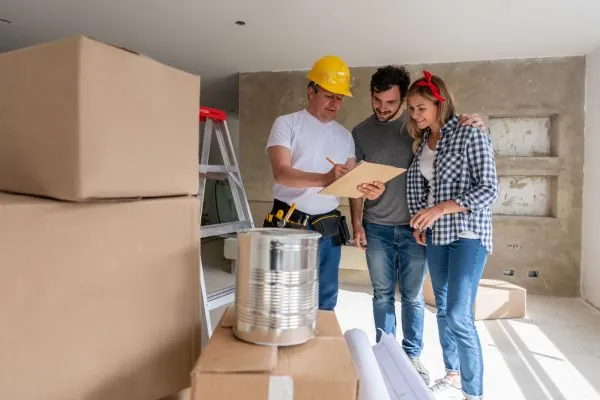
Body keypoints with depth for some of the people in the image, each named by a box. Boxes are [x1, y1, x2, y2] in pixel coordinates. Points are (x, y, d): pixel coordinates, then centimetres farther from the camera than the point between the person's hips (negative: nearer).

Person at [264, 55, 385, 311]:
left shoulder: (345, 135, 11)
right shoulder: (287, 123, -4)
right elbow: (281, 173, -17)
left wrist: (368, 189, -18)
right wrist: (324, 179, -33)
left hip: (328, 229, 5)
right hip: (289, 225, -4)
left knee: (326, 301, 15)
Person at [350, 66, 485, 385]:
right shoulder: (361, 132, 3)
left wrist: (475, 126, -20)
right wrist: (357, 224, 0)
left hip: (414, 227, -1)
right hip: (377, 228, 1)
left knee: (413, 296, 9)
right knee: (382, 295, 10)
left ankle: (412, 356, 25)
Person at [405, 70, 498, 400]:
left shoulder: (470, 134, -11)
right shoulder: (423, 140, 9)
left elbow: (489, 190, -16)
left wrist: (441, 208, -24)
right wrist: (420, 218, 4)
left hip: (467, 234, -6)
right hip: (436, 234, 7)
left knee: (459, 315, -10)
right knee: (443, 309, 13)